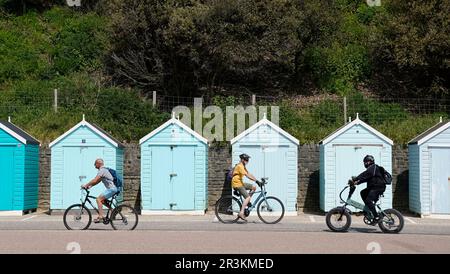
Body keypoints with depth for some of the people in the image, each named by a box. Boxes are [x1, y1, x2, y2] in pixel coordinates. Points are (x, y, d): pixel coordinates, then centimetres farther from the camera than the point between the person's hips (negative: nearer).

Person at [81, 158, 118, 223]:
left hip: (111, 189, -10)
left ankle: (100, 217, -19)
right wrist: (90, 186, 15)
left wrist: (86, 185, -12)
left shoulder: (102, 170, -11)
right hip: (113, 188, 10)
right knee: (102, 200, 19)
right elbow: (98, 181, 23)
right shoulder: (104, 170, 21)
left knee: (98, 199, -14)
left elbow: (95, 180, -20)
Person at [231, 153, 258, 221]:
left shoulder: (243, 166, 16)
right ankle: (241, 213, -21)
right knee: (247, 197, -17)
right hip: (237, 184, -10)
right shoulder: (240, 166, -16)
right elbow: (247, 175, -25)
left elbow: (249, 174, 14)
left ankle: (247, 203, 11)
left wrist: (257, 180, 3)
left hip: (240, 183, 10)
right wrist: (256, 180, -27)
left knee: (254, 187, 8)